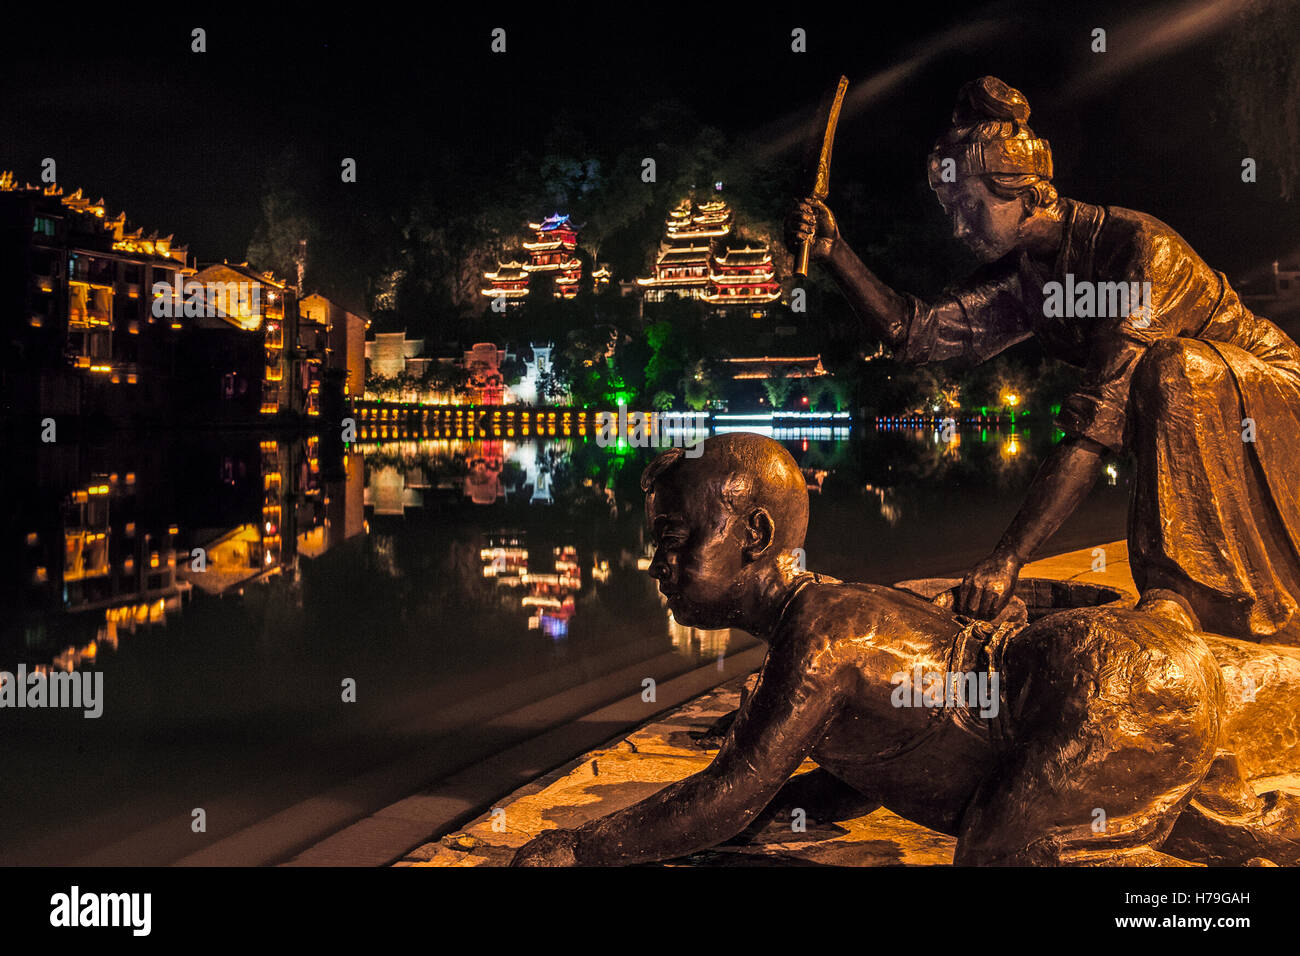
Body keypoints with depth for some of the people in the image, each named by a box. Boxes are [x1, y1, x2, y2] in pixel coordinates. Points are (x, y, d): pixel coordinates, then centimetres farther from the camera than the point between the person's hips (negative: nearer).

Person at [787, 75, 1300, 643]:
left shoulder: (1140, 247, -30)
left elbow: (1101, 415, -38)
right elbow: (914, 332, -7)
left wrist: (1010, 556, -42)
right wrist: (834, 252, -22)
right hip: (1195, 417, 7)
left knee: (1172, 368, -34)